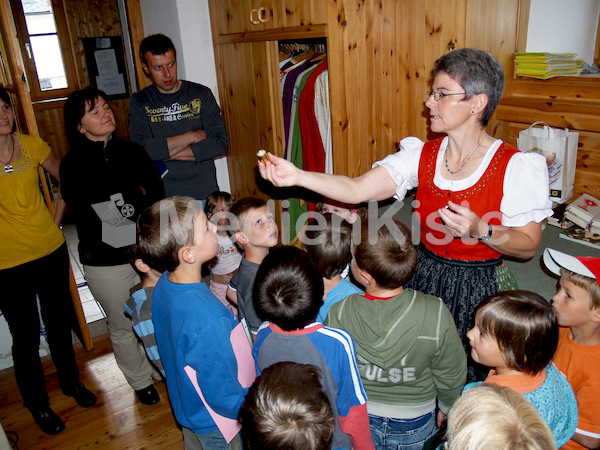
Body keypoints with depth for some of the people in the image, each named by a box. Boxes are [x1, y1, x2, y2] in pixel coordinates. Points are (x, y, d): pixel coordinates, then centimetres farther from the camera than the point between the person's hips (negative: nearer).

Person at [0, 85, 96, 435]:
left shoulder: (31, 144, -2)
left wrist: (57, 219, 9)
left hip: (51, 250, 4)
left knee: (59, 323, 20)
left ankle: (72, 382, 44)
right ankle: (37, 403, 34)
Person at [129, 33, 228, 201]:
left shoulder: (201, 94, 3)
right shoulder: (139, 102, 4)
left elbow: (220, 144, -7)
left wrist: (166, 153, -10)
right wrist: (192, 136, -9)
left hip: (204, 193, 0)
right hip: (162, 198, 0)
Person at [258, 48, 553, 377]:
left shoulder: (517, 167, -14)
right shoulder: (421, 155, -3)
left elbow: (528, 246, -9)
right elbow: (357, 190, -12)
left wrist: (479, 230, -27)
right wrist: (296, 176, -21)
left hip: (479, 290, -3)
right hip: (423, 278, 4)